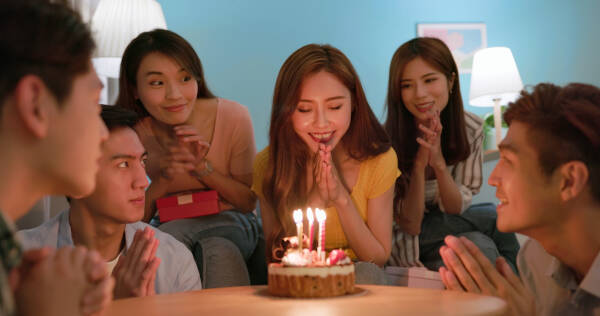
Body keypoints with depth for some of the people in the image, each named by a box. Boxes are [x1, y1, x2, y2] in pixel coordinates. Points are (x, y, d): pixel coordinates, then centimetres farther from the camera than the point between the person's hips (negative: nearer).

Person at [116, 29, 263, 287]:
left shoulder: (233, 117, -14)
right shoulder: (133, 133, -12)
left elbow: (249, 203, -6)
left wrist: (203, 167, -23)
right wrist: (162, 180, -26)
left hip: (229, 221, -1)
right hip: (168, 227, 1)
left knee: (220, 249, -36)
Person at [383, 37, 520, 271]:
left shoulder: (471, 128, -9)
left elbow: (456, 210, -8)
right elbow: (409, 226, -17)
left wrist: (439, 163, -26)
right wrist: (420, 163, -31)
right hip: (407, 248, -4)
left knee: (481, 246, -28)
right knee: (494, 217, -23)